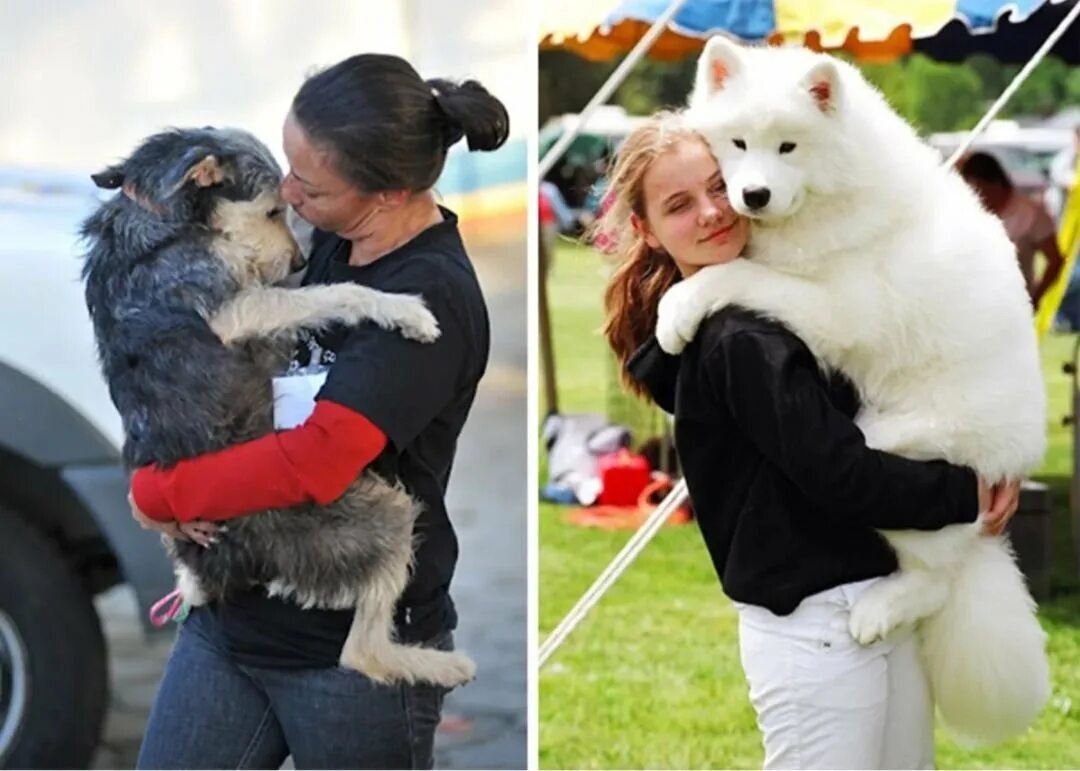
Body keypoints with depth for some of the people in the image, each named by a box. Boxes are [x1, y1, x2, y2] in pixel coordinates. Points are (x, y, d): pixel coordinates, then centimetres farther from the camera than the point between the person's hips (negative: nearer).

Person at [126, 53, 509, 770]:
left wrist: (157, 493, -15)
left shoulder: (431, 299, -21)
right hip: (233, 616, 7)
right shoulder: (327, 245, 2)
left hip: (356, 649, -7)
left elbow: (315, 463, -29)